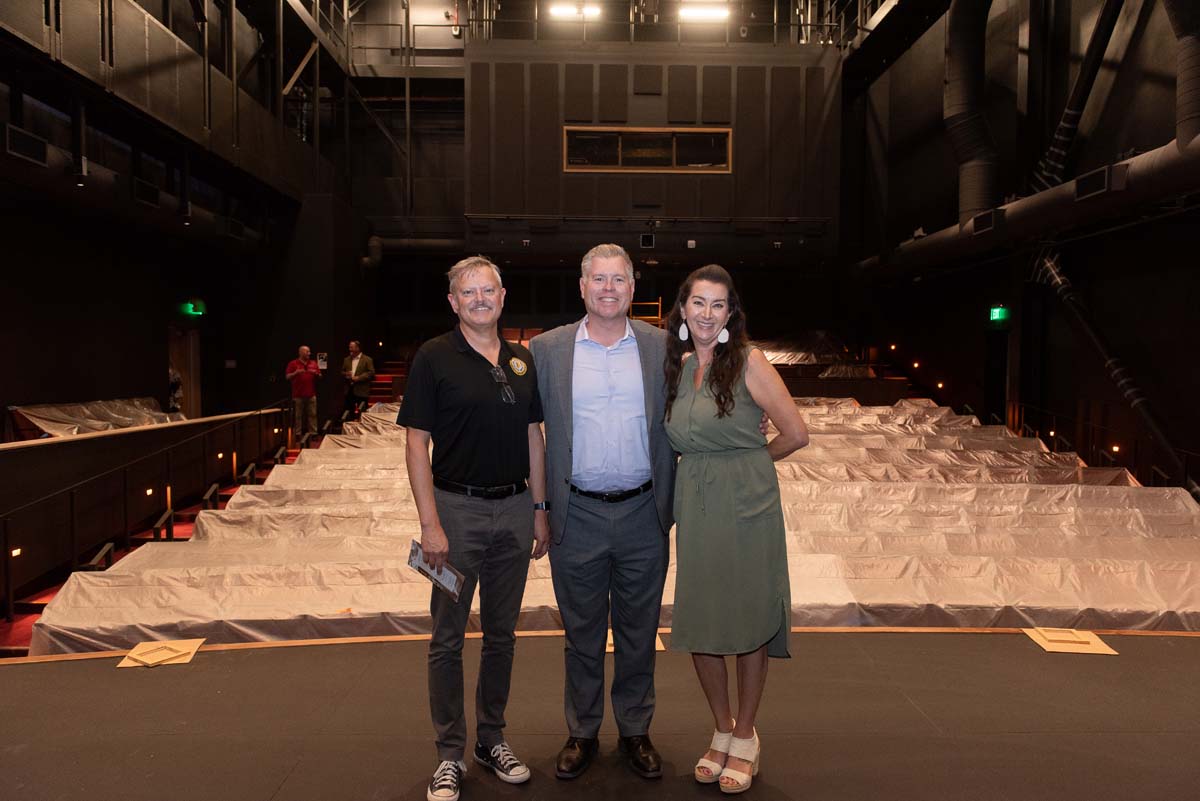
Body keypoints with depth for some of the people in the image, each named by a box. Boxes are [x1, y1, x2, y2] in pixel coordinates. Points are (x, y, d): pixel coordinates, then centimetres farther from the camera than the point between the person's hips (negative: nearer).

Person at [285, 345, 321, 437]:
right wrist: (296, 373, -20)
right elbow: (287, 377, -2)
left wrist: (316, 373, -8)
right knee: (298, 416, -1)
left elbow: (320, 376, 14)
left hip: (311, 395, 3)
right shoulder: (293, 364, 2)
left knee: (312, 415, 2)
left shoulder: (313, 364, 12)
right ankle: (297, 434, 3)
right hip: (298, 395, -3)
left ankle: (313, 433, 6)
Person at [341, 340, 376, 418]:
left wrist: (358, 378, -17)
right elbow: (342, 372, 19)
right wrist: (346, 374, -5)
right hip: (349, 390, 5)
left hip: (361, 391, -5)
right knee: (350, 412, 6)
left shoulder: (367, 359, -2)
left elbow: (371, 373, -9)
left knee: (361, 414, -4)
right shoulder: (346, 359, 15)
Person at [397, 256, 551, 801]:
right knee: (448, 638, 5)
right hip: (457, 508, -4)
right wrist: (430, 523, -14)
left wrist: (539, 509, 9)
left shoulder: (522, 360, 8)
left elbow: (533, 437, 13)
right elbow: (416, 444, -9)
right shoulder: (435, 358, -6)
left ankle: (492, 739, 30)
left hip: (513, 509, 5)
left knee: (501, 632, 14)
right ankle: (450, 756, 18)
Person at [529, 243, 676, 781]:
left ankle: (635, 731, 32)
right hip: (578, 516, 0)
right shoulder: (547, 349, -1)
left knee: (638, 634, 14)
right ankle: (581, 733, 31)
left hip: (643, 515, 1)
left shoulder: (662, 347, 1)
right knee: (582, 634, 14)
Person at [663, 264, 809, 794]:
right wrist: (706, 469, 5)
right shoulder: (678, 365, 8)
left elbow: (796, 434, -8)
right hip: (694, 507, 5)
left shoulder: (748, 362, -8)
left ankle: (745, 737, 24)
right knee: (697, 623, 9)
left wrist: (745, 464, 3)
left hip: (747, 506, -5)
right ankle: (722, 731, 29)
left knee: (748, 620, 5)